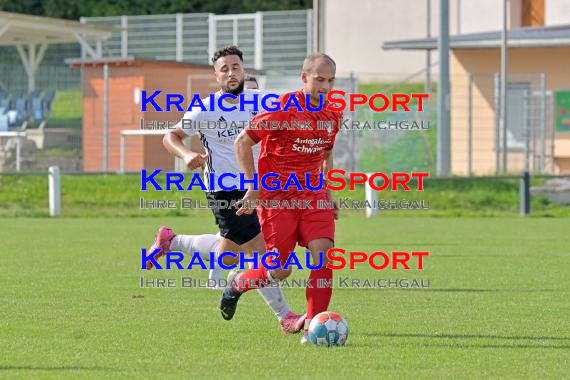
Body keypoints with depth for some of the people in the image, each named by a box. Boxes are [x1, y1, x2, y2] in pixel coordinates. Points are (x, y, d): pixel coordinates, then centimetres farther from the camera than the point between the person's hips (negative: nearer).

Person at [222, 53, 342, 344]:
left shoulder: (333, 114, 6)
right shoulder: (283, 109, -15)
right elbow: (242, 141, -10)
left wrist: (326, 191, 16)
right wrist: (253, 187, -13)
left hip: (312, 194, 5)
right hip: (276, 196, -5)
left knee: (323, 254, -15)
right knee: (281, 271, -4)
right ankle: (237, 283, 29)